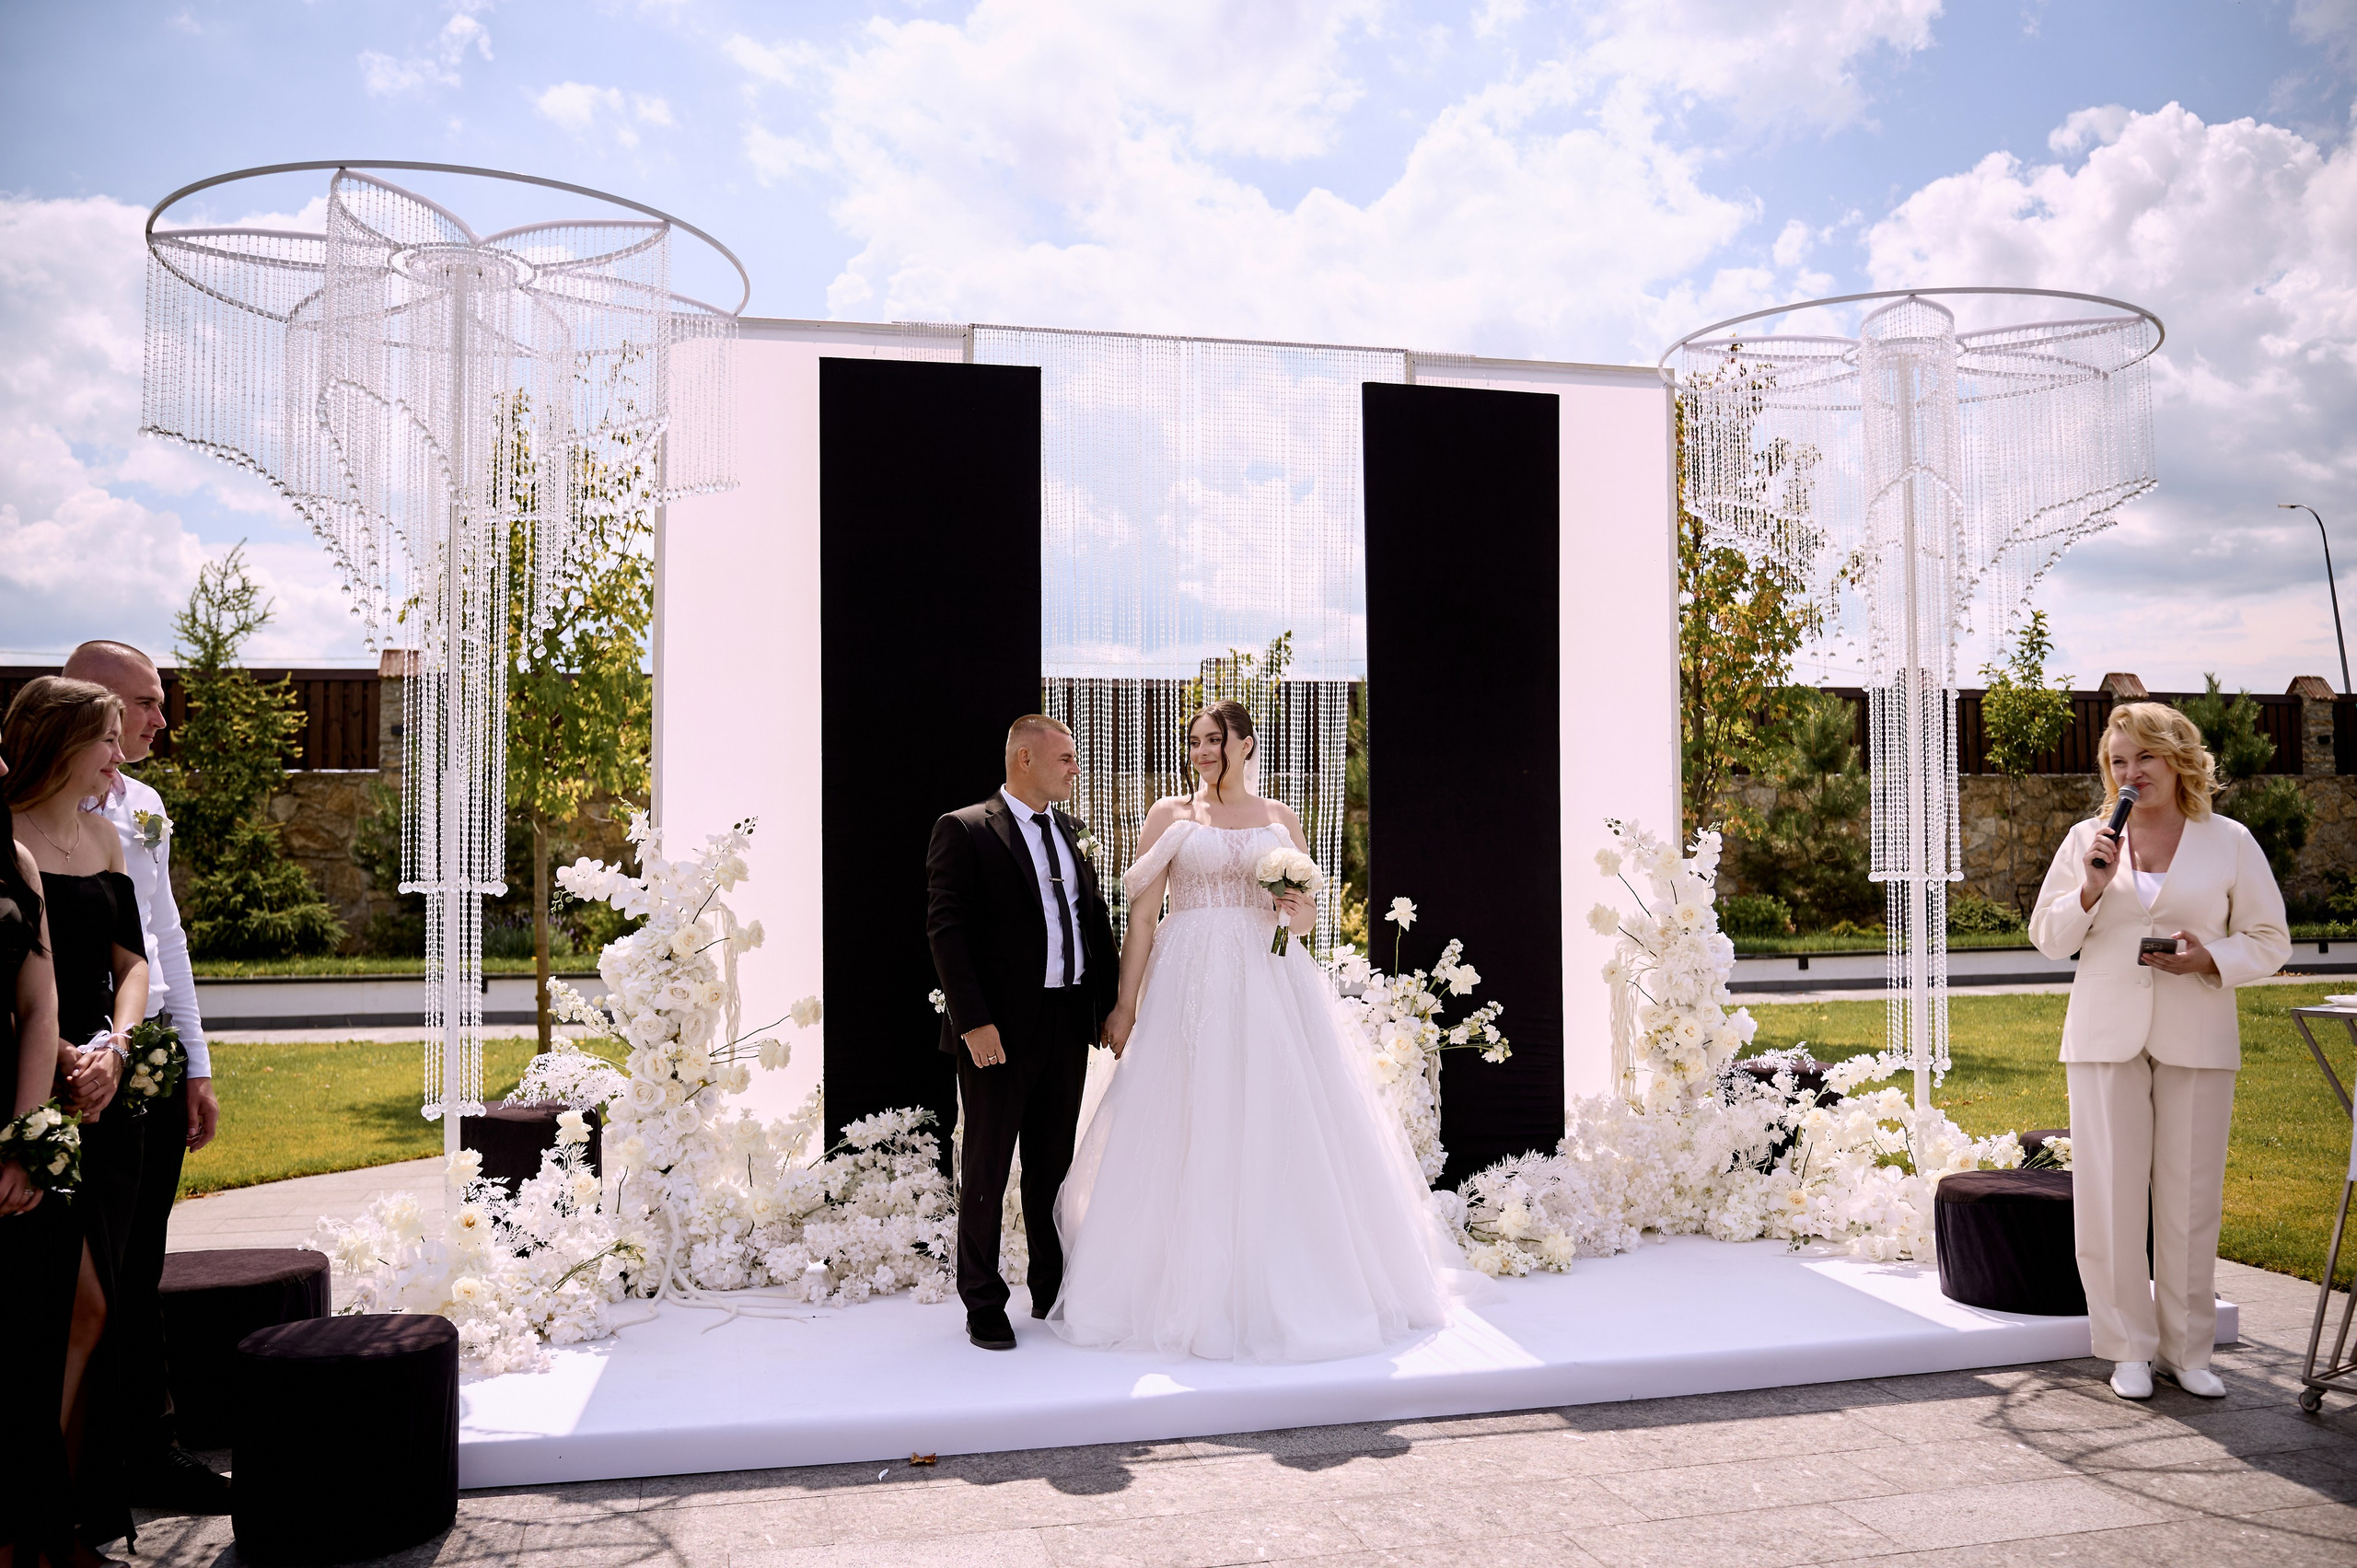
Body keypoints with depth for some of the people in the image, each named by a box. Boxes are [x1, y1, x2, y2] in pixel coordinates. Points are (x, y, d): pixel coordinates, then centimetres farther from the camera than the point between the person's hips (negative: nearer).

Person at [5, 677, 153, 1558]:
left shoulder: (104, 836, 14)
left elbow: (131, 961, 11)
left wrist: (114, 1045, -5)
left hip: (105, 1089, 7)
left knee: (94, 1306, 10)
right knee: (79, 1304, -9)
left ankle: (80, 1515, 21)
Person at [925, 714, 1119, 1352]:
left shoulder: (1069, 832, 14)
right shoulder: (964, 831, -7)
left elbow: (1097, 921, 16)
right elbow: (946, 930, -13)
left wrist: (1113, 1005, 7)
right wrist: (974, 1021, -20)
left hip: (1069, 1023, 6)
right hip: (1000, 1029, -6)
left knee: (1054, 1164, 15)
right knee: (987, 1167, 5)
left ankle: (1052, 1292, 28)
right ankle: (984, 1305, 18)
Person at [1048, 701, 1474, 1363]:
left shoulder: (1280, 818, 12)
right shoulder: (1171, 814, 6)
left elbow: (1302, 910, 17)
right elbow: (1142, 914, 2)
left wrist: (1301, 910, -7)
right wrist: (1125, 1004, -3)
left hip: (1270, 984, 2)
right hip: (1192, 986, -2)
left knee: (1280, 1131, 1)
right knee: (1192, 1134, -2)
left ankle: (1290, 1288, 15)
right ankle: (1195, 1291, 10)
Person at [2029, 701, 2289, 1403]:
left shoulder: (2230, 842, 4)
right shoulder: (2087, 839, 7)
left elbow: (2270, 941, 6)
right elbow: (2047, 939, 8)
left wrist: (2210, 959, -13)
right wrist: (2090, 890, -9)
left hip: (2196, 1039, -1)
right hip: (2106, 1035, 1)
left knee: (2191, 1195, 4)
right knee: (2110, 1194, 0)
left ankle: (2187, 1350, 18)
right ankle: (2129, 1348, 12)